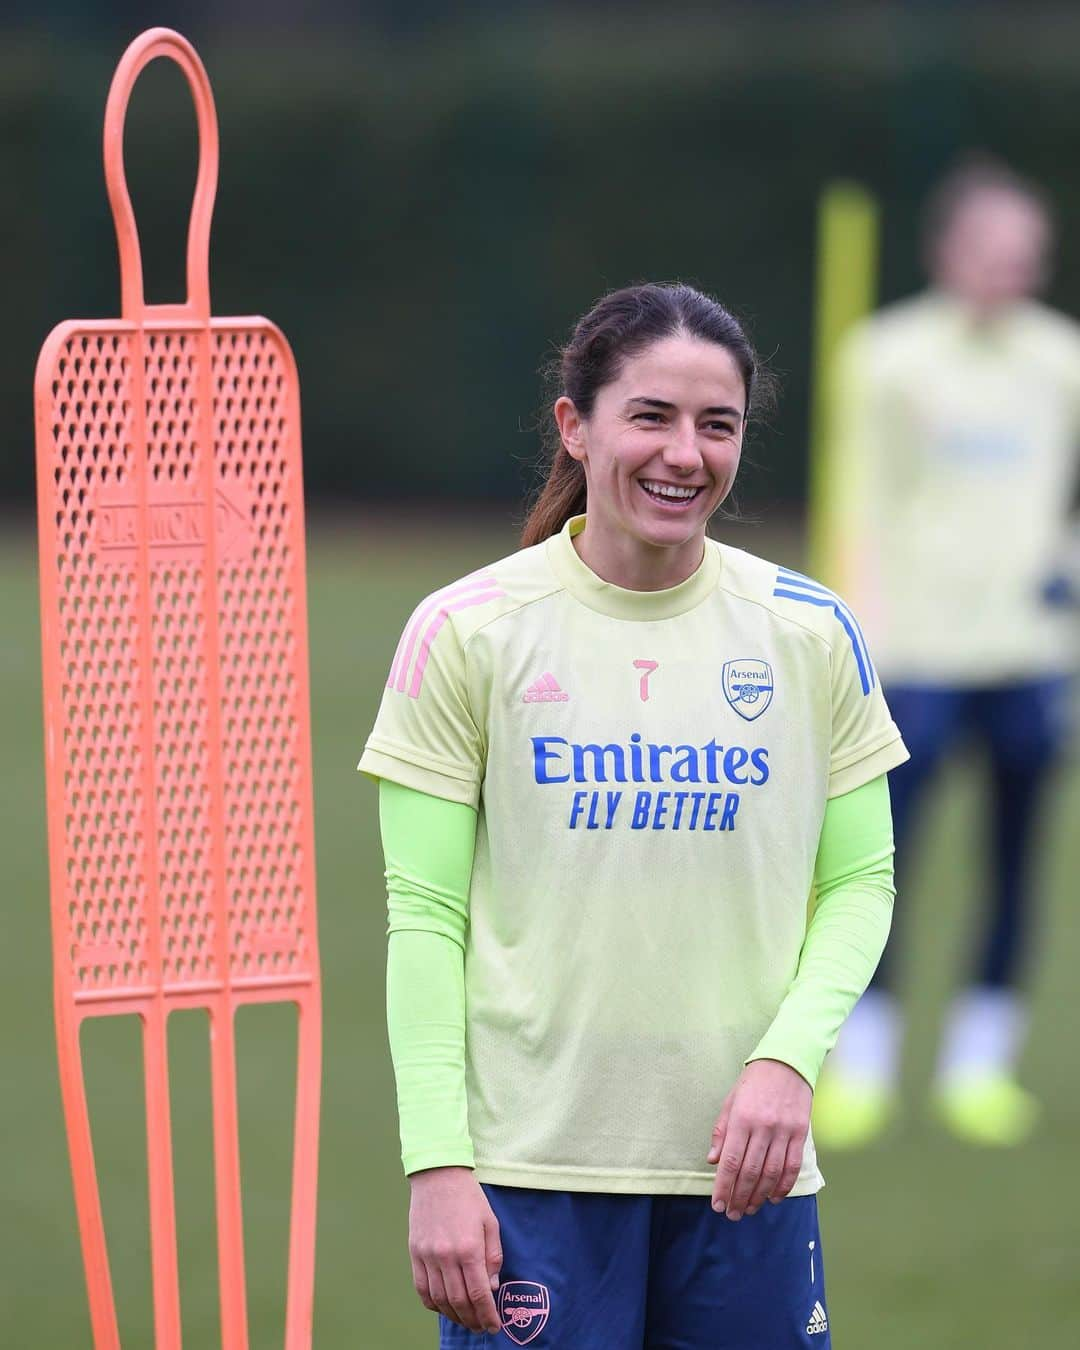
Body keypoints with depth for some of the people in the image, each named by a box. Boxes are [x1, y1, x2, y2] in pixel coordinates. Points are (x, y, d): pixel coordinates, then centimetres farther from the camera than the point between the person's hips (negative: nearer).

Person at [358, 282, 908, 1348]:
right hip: (529, 1165, -2)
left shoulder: (812, 632, 5)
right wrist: (437, 1161, -9)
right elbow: (425, 914, -2)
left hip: (744, 1168, 2)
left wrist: (789, 1058, -9)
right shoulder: (468, 632, -1)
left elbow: (859, 882, 9)